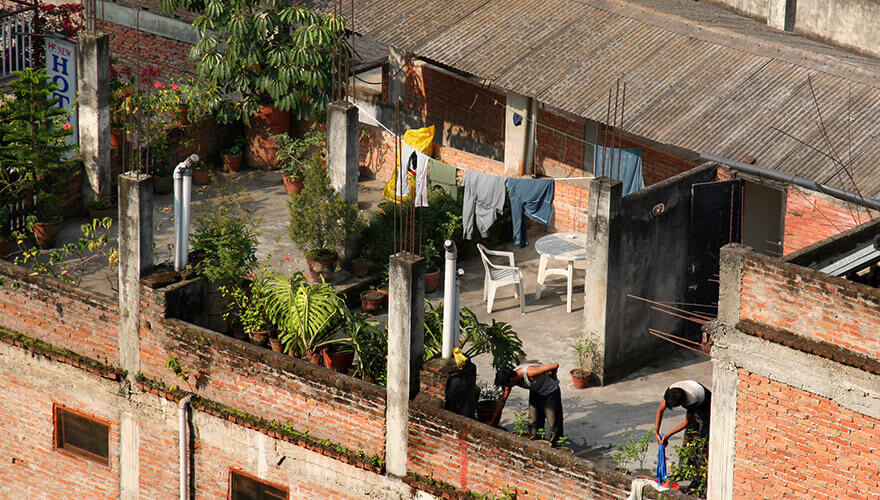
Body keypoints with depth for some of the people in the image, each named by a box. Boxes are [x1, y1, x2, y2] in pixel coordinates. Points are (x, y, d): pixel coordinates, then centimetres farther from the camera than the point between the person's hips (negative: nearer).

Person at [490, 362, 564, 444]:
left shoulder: (530, 372, -40)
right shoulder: (510, 377, -18)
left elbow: (555, 365, -38)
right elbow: (502, 400, -6)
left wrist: (553, 377, -15)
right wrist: (492, 421, -3)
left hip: (551, 391, -6)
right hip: (535, 392, 6)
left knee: (554, 423, -6)